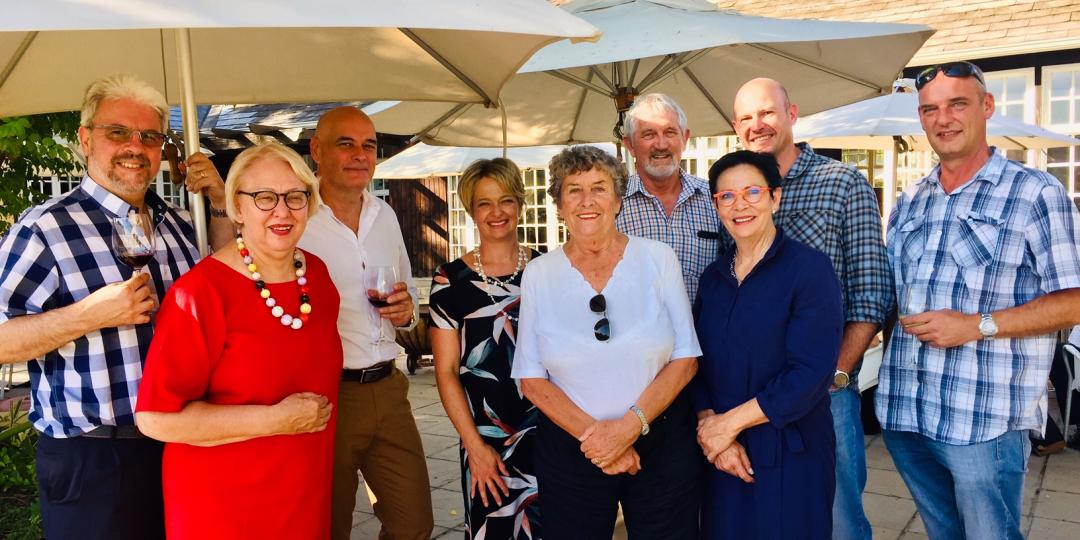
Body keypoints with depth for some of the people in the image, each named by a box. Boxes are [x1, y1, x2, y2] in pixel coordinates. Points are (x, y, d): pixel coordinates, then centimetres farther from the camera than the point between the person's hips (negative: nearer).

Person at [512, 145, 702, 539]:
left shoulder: (658, 259, -3)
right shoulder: (538, 274, -2)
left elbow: (685, 359, -4)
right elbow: (531, 378, -2)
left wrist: (631, 426, -15)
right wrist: (591, 432, -12)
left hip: (662, 444, 0)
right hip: (568, 451, 0)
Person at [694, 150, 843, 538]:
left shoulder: (809, 268, -9)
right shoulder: (713, 277, 8)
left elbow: (811, 373, -17)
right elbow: (698, 364, 4)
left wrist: (730, 422, -15)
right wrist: (710, 425, -12)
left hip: (791, 457, -4)